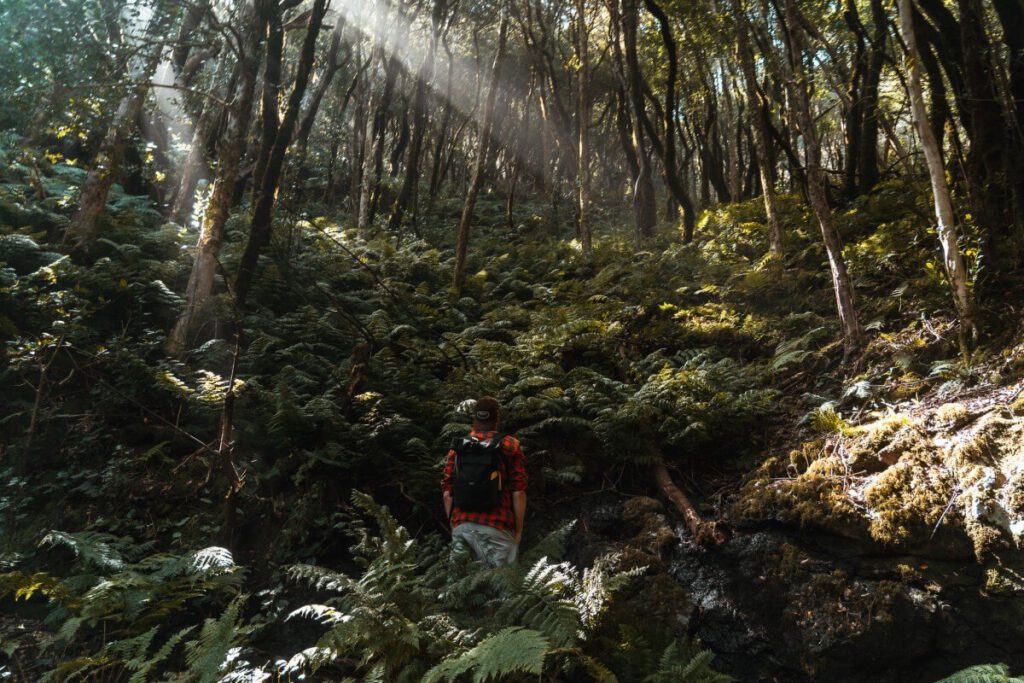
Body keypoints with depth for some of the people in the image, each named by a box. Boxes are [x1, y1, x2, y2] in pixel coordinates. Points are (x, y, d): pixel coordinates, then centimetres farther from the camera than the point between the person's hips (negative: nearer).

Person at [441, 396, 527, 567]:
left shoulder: (457, 448, 8)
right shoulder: (510, 446, 0)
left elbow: (447, 494, 6)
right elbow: (518, 493, -5)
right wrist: (518, 529, 3)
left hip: (461, 527, 3)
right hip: (496, 528, -3)